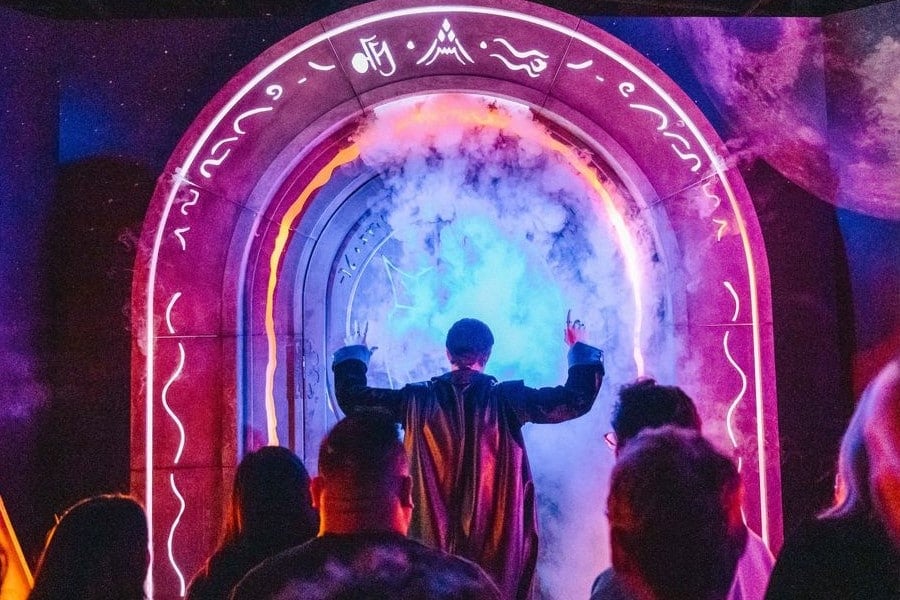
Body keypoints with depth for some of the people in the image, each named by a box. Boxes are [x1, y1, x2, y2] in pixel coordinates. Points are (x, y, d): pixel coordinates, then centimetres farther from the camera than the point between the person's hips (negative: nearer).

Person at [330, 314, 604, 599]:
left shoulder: (418, 400, -4)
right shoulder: (507, 400, -7)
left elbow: (353, 397, 4)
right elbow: (577, 398, -4)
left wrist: (355, 353, 20)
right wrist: (579, 350, 10)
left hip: (433, 538, 1)